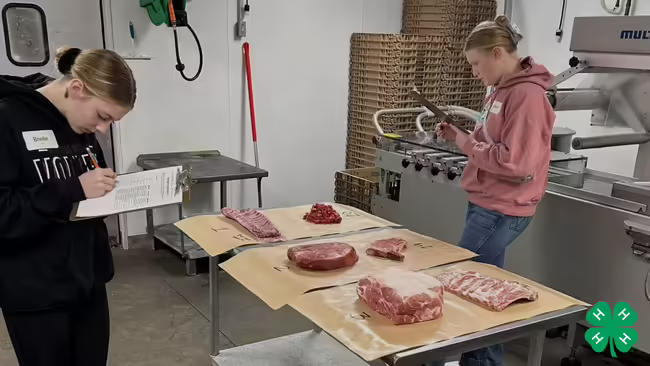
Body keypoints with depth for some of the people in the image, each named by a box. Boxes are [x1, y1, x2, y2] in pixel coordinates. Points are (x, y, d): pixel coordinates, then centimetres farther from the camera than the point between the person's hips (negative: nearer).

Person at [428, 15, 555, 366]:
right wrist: (459, 136, 2)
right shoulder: (502, 91, 12)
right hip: (485, 204, 10)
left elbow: (516, 163, -25)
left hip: (501, 211, -9)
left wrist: (466, 143, -16)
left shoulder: (527, 96, -19)